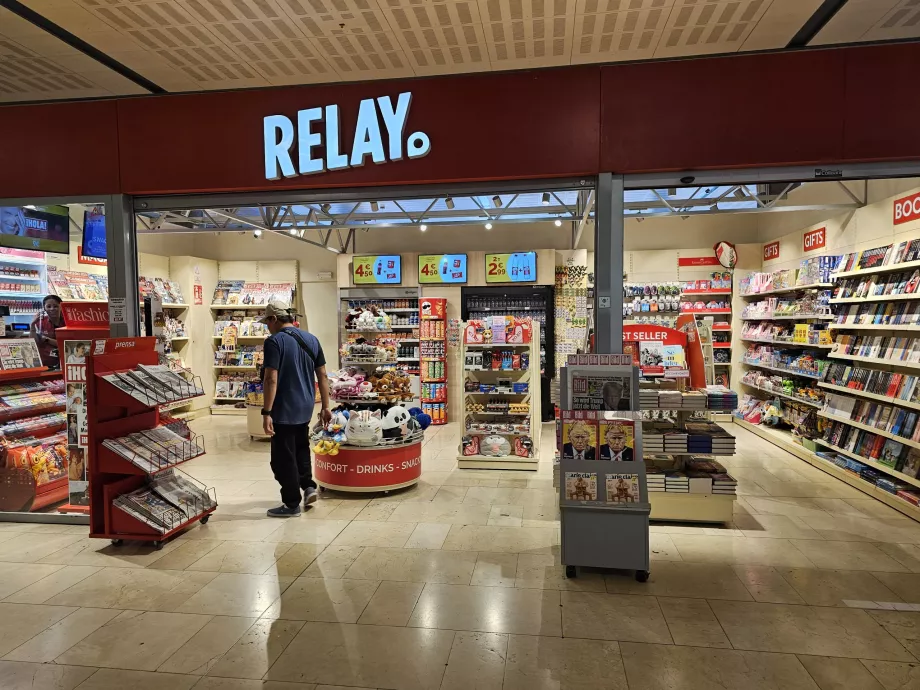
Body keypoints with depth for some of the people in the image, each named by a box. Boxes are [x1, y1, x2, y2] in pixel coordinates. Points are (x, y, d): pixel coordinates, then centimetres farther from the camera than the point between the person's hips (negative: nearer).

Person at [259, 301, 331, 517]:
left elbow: (271, 380, -21)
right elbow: (322, 375, 7)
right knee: (301, 447, 27)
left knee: (283, 457, 5)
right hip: (305, 406, 7)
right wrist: (325, 406, 12)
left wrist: (266, 413, -19)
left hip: (284, 409, -7)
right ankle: (308, 486, 21)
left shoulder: (274, 341, -14)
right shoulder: (311, 339, 6)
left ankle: (292, 504, 13)